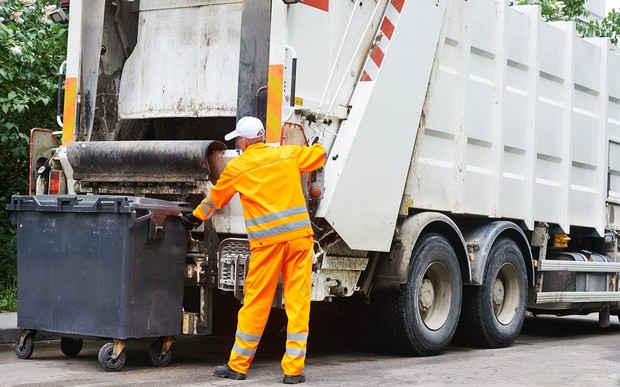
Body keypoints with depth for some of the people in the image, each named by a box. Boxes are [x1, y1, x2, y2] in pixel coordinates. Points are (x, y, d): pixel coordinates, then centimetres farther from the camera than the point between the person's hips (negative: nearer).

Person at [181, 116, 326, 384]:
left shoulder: (236, 167, 5)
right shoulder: (287, 154, 8)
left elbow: (215, 200, 20)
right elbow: (318, 154, 26)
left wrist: (196, 216, 38)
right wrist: (318, 146, 49)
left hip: (267, 240, -2)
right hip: (299, 235, 2)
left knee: (255, 303, 6)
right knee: (298, 302, 4)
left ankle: (238, 366, 17)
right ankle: (293, 370, 5)